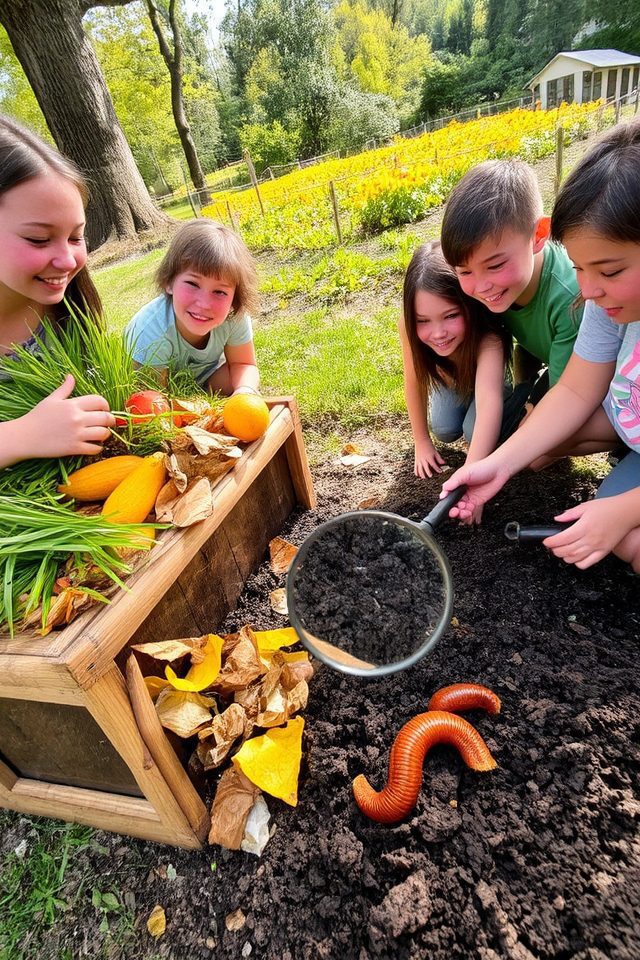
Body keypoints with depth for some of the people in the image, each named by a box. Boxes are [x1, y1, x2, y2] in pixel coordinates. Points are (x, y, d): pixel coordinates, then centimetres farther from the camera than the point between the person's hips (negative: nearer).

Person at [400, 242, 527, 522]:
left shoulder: (486, 336, -46)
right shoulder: (409, 326, -36)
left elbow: (490, 400, -59)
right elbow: (414, 383, -22)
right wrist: (422, 442, -15)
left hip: (483, 368, -3)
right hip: (451, 375, 3)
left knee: (476, 432, -22)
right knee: (444, 431, -11)